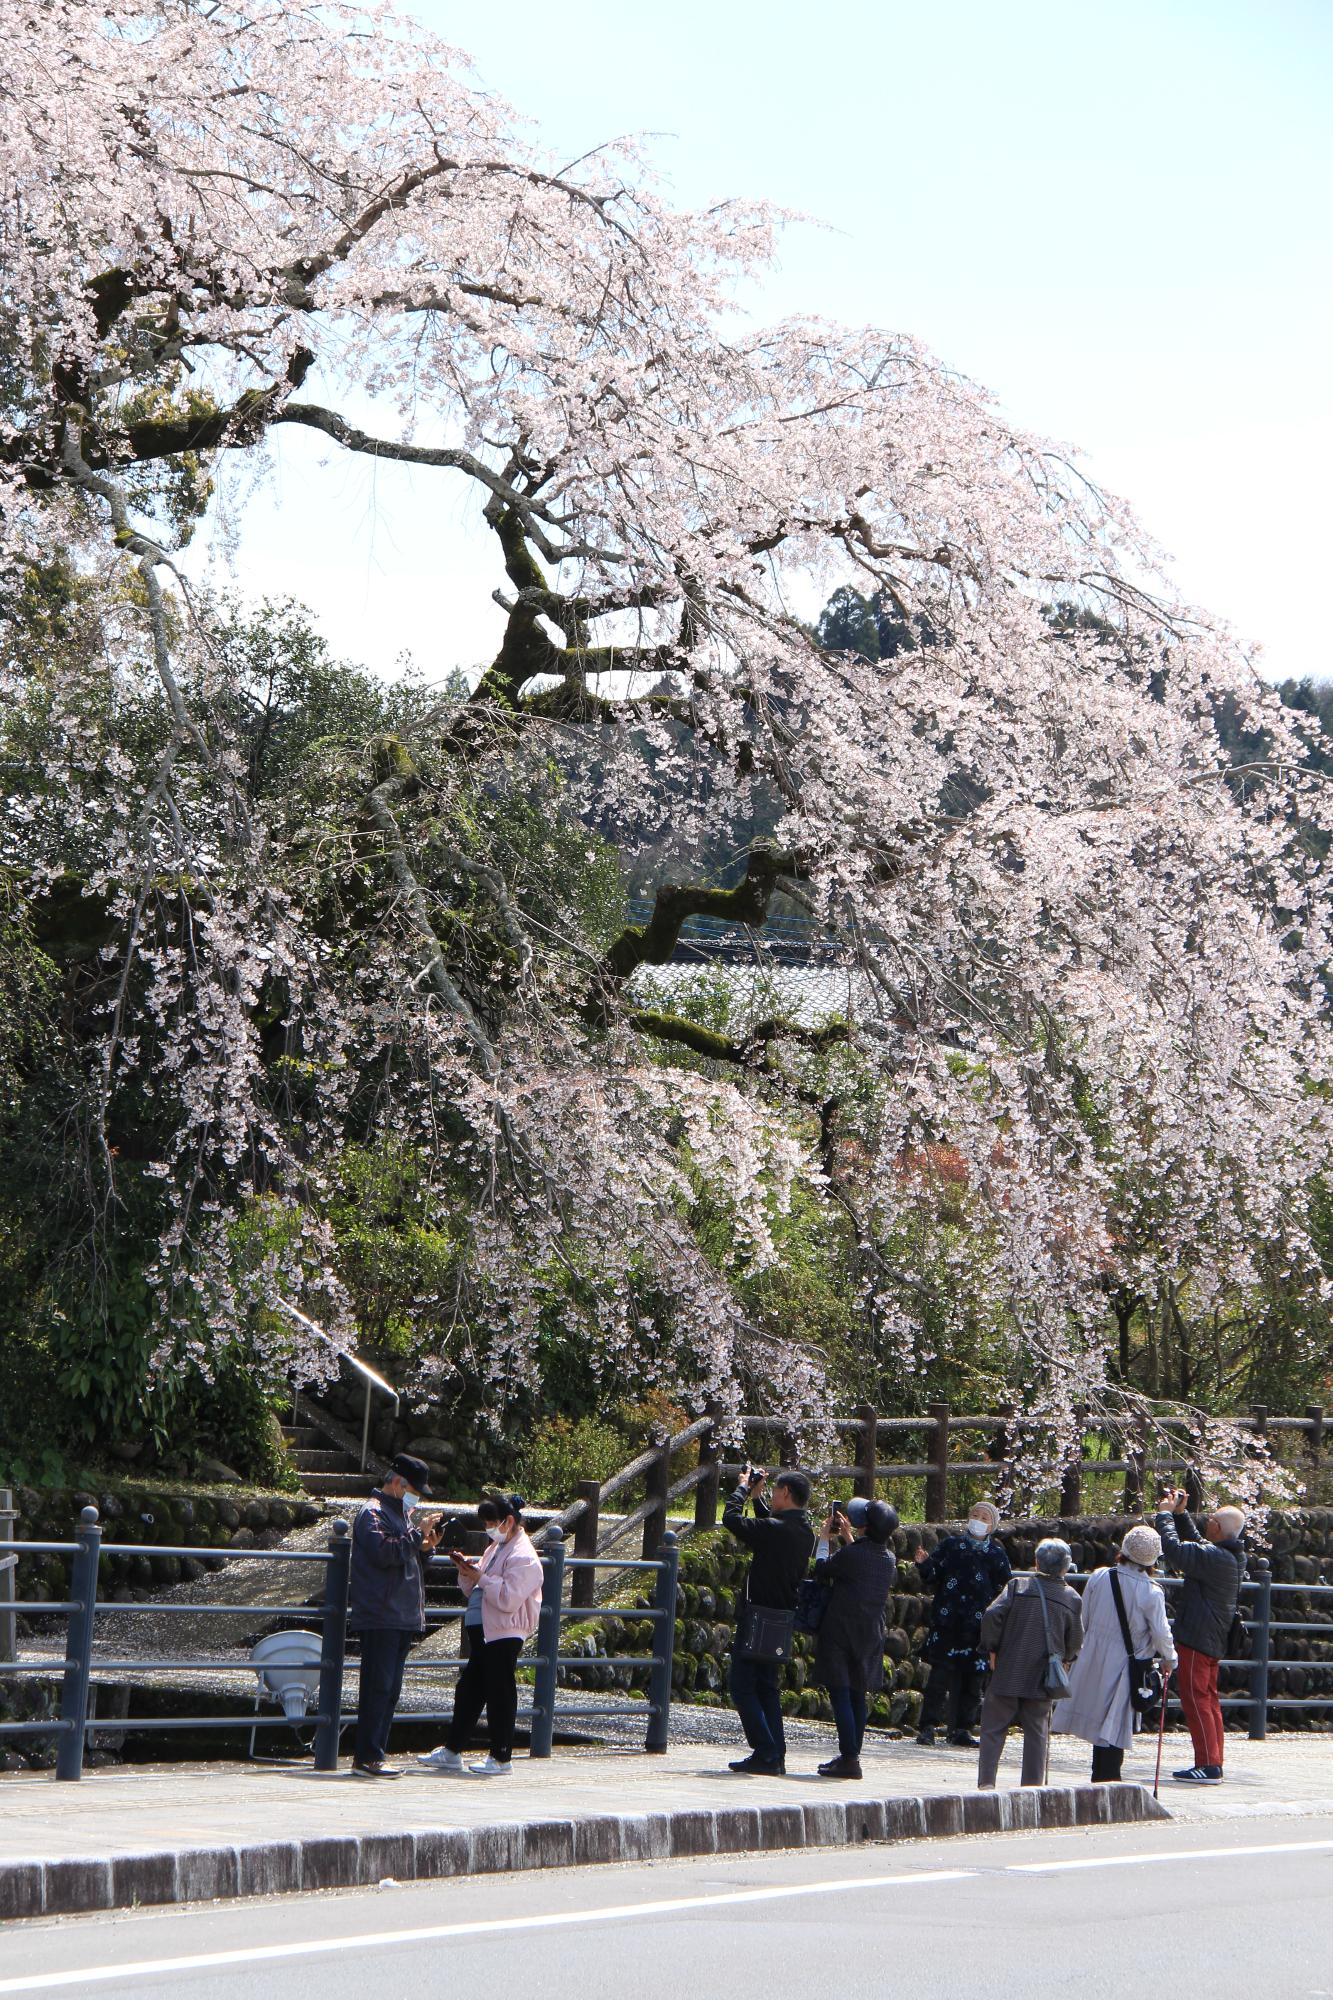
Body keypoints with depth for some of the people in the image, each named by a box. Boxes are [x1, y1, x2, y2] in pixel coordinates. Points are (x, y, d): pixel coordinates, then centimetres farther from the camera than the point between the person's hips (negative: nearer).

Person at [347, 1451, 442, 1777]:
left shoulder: (401, 1513, 23)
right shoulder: (373, 1512, -7)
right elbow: (383, 1552, -22)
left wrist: (425, 1548, 9)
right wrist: (418, 1535, -18)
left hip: (402, 1618, 10)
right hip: (380, 1618, -10)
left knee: (390, 1689, 10)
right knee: (378, 1687, -11)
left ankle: (376, 1753, 14)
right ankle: (367, 1758, -11)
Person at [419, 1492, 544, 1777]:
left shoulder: (523, 1557, -12)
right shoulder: (496, 1549, 18)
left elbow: (509, 1598, -22)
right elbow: (474, 1590, 23)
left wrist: (480, 1577, -19)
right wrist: (467, 1570, 4)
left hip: (504, 1636, -10)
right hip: (484, 1633, 10)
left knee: (499, 1695, -3)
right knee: (468, 1691, 12)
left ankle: (501, 1758, 5)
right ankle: (451, 1752, 18)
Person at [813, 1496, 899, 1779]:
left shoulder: (851, 1554, -18)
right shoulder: (889, 1558, 4)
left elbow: (822, 1570, -2)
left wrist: (825, 1539, 11)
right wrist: (847, 1536, 31)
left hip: (841, 1633, -7)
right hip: (870, 1635, 7)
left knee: (840, 1695, -6)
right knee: (857, 1697, 15)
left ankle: (849, 1759, -12)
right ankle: (851, 1756, 22)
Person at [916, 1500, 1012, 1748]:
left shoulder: (997, 1555, 10)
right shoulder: (951, 1545, 8)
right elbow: (933, 1577, 6)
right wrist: (924, 1565, -14)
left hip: (977, 1627, 2)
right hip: (947, 1623, -2)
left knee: (972, 1679, 3)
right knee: (941, 1674, -9)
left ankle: (962, 1729, 11)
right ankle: (927, 1727, -5)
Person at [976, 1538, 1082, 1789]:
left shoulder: (1017, 1587, -2)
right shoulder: (1072, 1599, 3)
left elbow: (992, 1615, -12)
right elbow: (1075, 1641, 6)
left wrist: (993, 1650, 0)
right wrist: (1064, 1659, 26)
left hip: (1008, 1673, -1)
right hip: (1044, 1678, 1)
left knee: (993, 1727, 4)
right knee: (1037, 1731, 10)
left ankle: (986, 1782, -4)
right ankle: (1033, 1784, 9)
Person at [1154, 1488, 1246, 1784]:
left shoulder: (1215, 1557, -22)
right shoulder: (1234, 1556, 9)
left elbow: (1175, 1550, -25)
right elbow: (1195, 1543, 25)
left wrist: (1166, 1514, -11)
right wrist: (1181, 1513, 18)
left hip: (1197, 1637, -10)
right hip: (1215, 1638, 10)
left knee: (1195, 1698, -7)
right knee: (1208, 1699, 15)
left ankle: (1208, 1765, -9)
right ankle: (1213, 1763, 17)